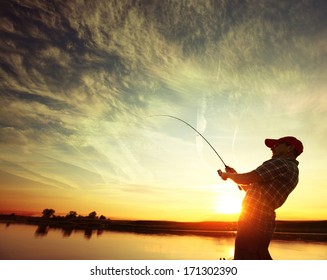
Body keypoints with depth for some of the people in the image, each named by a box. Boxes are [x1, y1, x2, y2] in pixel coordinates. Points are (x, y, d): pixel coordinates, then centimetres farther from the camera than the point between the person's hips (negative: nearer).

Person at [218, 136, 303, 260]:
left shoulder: (280, 163, -12)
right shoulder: (292, 170, 20)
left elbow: (246, 179, -19)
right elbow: (254, 190, 23)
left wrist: (227, 175, 0)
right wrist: (235, 174, 20)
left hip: (253, 222, -10)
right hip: (264, 223, 10)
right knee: (260, 258, 21)